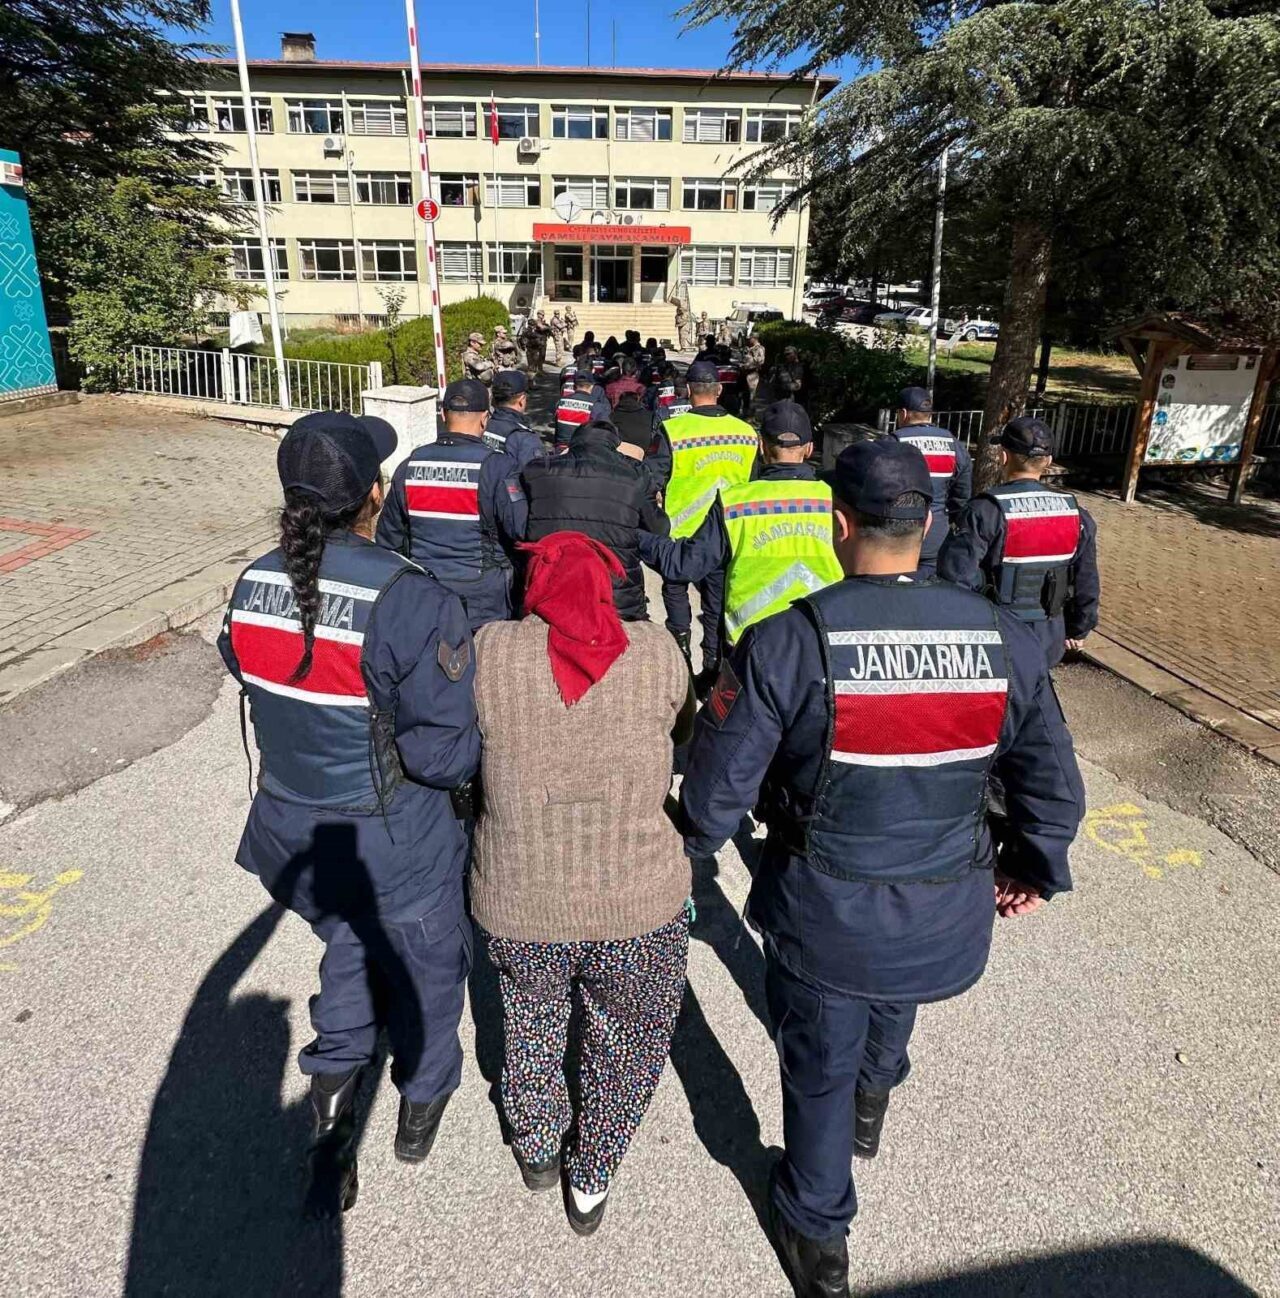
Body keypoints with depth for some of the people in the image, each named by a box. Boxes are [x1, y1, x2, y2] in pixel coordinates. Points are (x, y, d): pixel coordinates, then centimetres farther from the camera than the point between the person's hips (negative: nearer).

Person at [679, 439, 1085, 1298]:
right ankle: (873, 1102, 66)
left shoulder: (787, 643, -22)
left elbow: (720, 783, -15)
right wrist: (1036, 871, 19)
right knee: (893, 1006, 35)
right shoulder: (1003, 640, -10)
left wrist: (692, 848, 6)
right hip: (948, 914, 4)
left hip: (825, 912, -3)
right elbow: (1054, 785, 1)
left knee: (820, 1067, 21)